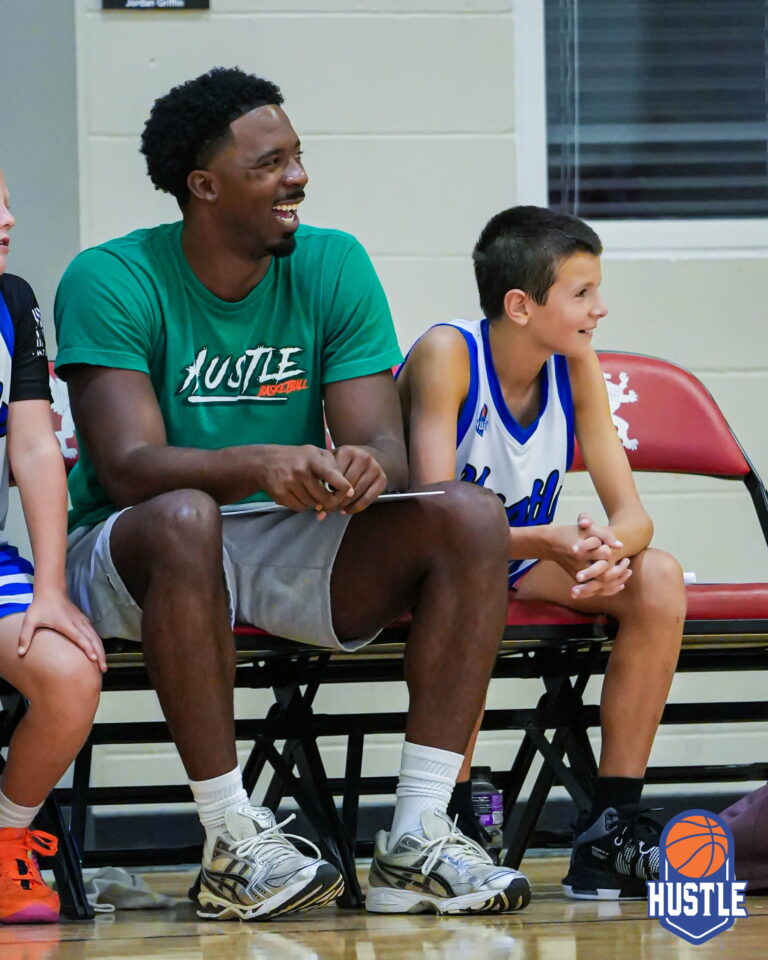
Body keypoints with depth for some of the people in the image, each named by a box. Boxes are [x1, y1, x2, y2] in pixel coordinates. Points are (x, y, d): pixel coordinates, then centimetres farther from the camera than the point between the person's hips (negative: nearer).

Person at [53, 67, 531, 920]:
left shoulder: (334, 266, 0)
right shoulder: (111, 282, -12)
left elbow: (383, 442, -7)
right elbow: (126, 465, -24)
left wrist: (367, 471, -33)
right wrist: (259, 465, -43)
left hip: (290, 547, 5)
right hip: (126, 553, -5)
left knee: (470, 515, -18)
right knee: (186, 518, -39)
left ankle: (417, 842, -24)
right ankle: (233, 847, -34)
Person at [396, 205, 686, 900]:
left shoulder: (575, 365, -6)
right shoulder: (447, 356, -22)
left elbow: (631, 513, -9)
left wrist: (609, 551, -35)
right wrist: (550, 543, -45)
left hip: (519, 563, 6)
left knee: (659, 579, -18)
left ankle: (613, 824, -17)